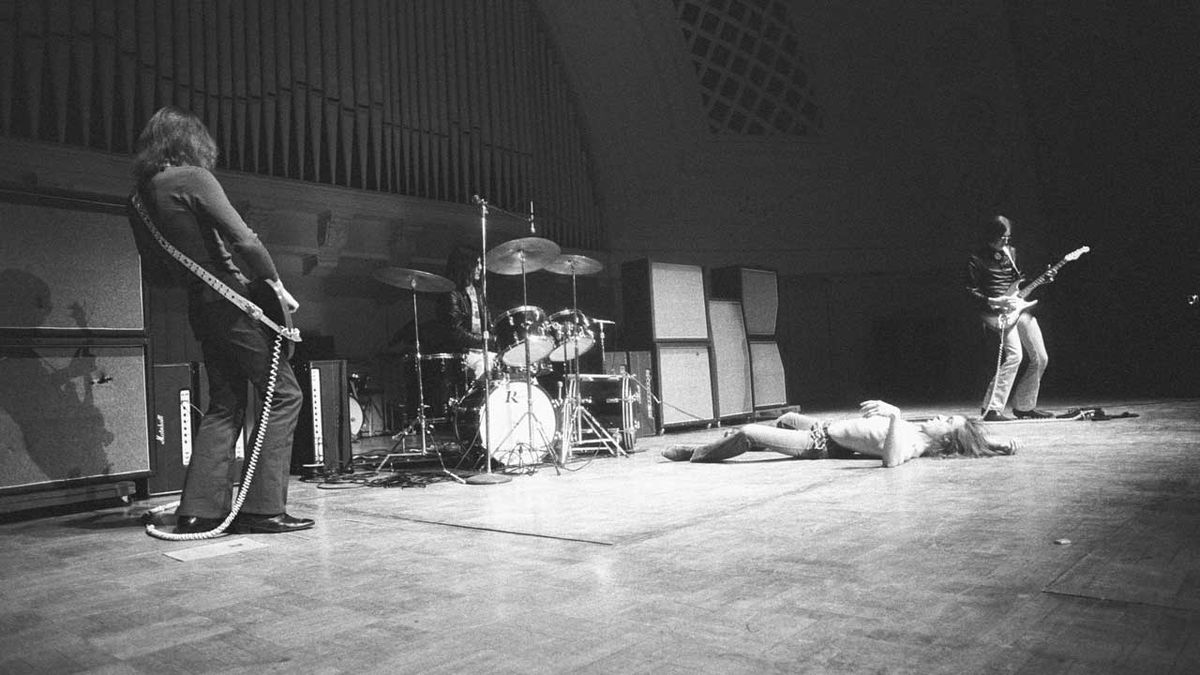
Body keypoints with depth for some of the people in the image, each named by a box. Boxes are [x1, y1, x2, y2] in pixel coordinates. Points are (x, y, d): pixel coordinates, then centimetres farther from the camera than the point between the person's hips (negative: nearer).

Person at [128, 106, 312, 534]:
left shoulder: (138, 199, 12)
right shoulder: (193, 179, -10)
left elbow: (155, 268, 18)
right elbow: (244, 239, -16)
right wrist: (277, 286, -7)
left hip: (200, 308, 8)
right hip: (234, 303, -8)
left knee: (225, 406, 15)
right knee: (283, 395, -1)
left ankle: (198, 509, 12)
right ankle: (263, 508, -4)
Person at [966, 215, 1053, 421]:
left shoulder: (1011, 253, 13)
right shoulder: (977, 260, -7)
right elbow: (972, 293, -10)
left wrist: (1043, 279, 8)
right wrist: (996, 302, -20)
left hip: (1019, 308, 8)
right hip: (997, 314, -8)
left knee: (1040, 358, 7)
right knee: (1014, 355, -25)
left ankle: (1024, 406, 22)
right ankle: (992, 409, -21)